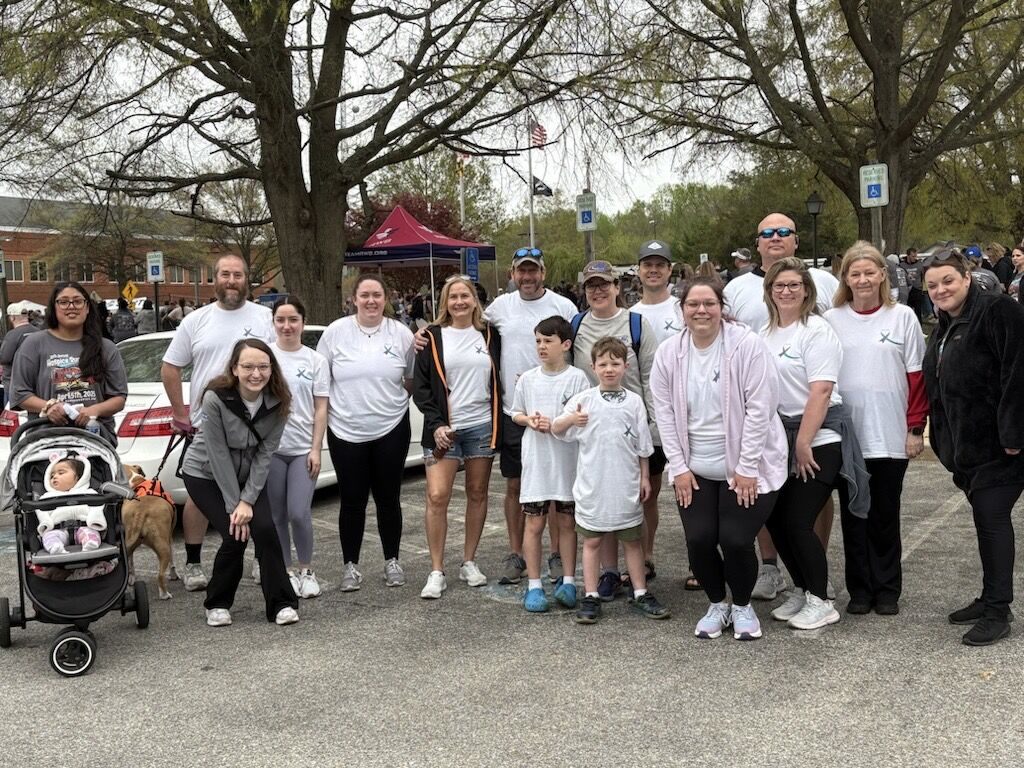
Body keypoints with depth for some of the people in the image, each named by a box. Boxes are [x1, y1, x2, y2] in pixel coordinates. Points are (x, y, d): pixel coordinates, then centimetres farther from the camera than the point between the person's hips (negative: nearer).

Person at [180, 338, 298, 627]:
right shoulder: (216, 398, -28)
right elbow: (218, 454, -23)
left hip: (248, 473, 3)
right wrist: (234, 505, -21)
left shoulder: (278, 402, -18)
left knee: (265, 528, -15)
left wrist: (247, 500, -18)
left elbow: (265, 453, -14)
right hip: (204, 473, -3)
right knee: (235, 535, -15)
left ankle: (281, 604, -3)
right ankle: (217, 604, 8)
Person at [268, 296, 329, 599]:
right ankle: (286, 571, 22)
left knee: (299, 514, -8)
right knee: (277, 515, 7)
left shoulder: (315, 360, 5)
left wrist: (316, 449, -3)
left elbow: (320, 409, 5)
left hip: (303, 449, 0)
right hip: (270, 447, 0)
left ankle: (306, 570, 12)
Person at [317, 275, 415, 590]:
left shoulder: (401, 334, 0)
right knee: (352, 501, 6)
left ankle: (392, 561, 24)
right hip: (346, 431, 0)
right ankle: (350, 565, 19)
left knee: (388, 499, 10)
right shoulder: (336, 332, -2)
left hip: (391, 430, 1)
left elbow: (412, 380, 10)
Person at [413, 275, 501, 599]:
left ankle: (469, 563, 21)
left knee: (477, 493, 8)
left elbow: (498, 380, 14)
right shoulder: (433, 337, 3)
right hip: (444, 429, -2)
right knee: (437, 496, -8)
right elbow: (420, 386, 0)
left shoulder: (489, 335, 8)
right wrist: (436, 424, -10)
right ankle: (436, 572, 1)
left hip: (482, 426, 2)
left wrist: (498, 424, 3)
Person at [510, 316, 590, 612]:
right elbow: (516, 413, 14)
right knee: (534, 523, 4)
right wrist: (529, 420, -7)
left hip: (568, 462, -2)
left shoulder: (577, 378, -5)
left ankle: (568, 581, 20)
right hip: (535, 461, 2)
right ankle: (534, 585, 12)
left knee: (566, 522, 9)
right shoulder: (527, 379, 4)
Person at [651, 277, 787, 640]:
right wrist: (679, 467, -1)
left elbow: (760, 408, -14)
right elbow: (664, 412, 3)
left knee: (736, 540, -9)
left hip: (745, 469, -3)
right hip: (695, 470, 3)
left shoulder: (747, 344, -13)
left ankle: (742, 606, 21)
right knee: (699, 540, -4)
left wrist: (746, 468, -14)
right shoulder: (669, 353, -1)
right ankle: (716, 604, 25)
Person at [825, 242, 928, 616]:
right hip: (845, 436, 1)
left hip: (890, 437, -1)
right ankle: (860, 589, 18)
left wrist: (916, 428, -4)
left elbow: (917, 376, 1)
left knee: (885, 515, 7)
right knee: (853, 515, 7)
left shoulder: (903, 317, 1)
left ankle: (887, 590, 19)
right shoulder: (831, 321, 4)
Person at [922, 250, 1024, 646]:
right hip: (967, 444, 9)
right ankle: (990, 599, 25)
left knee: (992, 517, -6)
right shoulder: (946, 325, 15)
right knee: (986, 517, 15)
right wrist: (946, 441, 18)